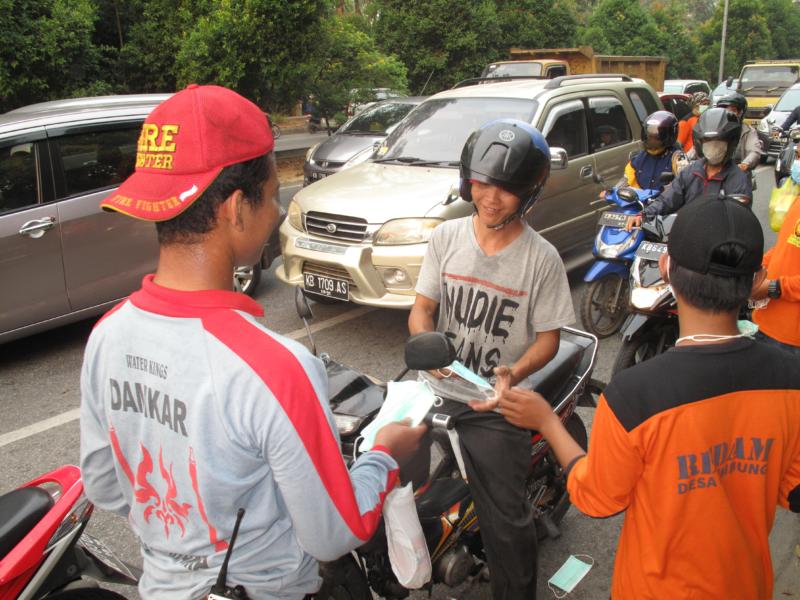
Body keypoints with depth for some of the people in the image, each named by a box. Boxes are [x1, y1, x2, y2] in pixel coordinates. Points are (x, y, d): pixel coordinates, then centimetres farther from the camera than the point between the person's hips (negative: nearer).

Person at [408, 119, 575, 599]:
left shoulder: (541, 258, -7)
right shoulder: (447, 236, 3)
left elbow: (548, 338, -3)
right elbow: (421, 308, 5)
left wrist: (513, 375, -22)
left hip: (496, 405, -3)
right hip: (436, 391, 3)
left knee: (507, 524, -4)